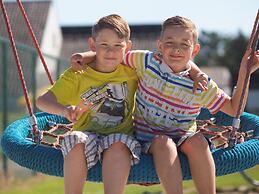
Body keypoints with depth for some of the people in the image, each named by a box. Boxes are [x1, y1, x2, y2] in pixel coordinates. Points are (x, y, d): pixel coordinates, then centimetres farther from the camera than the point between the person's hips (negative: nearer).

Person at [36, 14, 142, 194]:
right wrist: (65, 110, -28)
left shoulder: (132, 72, 7)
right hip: (87, 135, 0)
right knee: (77, 141, -35)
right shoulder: (77, 75, 2)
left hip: (121, 136, 0)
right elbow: (43, 101, -7)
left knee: (118, 144, -36)